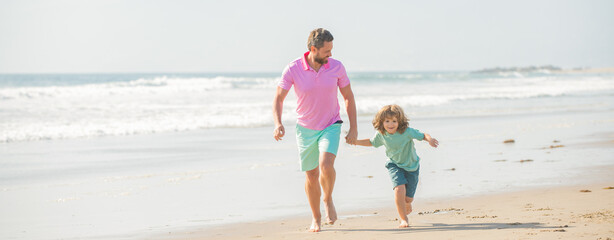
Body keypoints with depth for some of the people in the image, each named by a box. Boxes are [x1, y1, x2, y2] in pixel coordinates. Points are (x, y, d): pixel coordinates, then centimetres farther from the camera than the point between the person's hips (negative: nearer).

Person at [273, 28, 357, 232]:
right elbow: (278, 99, -10)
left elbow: (348, 97, 0)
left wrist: (353, 129, -2)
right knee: (311, 176, 8)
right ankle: (316, 218, 27)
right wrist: (278, 124, -27)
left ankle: (328, 200, 5)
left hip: (331, 126, 0)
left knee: (326, 165, -24)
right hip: (306, 129, 1)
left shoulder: (336, 67, -12)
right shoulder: (293, 69, -16)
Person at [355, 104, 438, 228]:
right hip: (395, 165, 1)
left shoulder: (407, 132, -26)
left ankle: (407, 206, 44)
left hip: (411, 166, -1)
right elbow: (371, 142, 7)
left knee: (408, 198, 3)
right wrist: (355, 142, -2)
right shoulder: (381, 135, -14)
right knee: (399, 189, -23)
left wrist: (430, 139, -47)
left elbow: (423, 135, -25)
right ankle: (403, 219, -5)